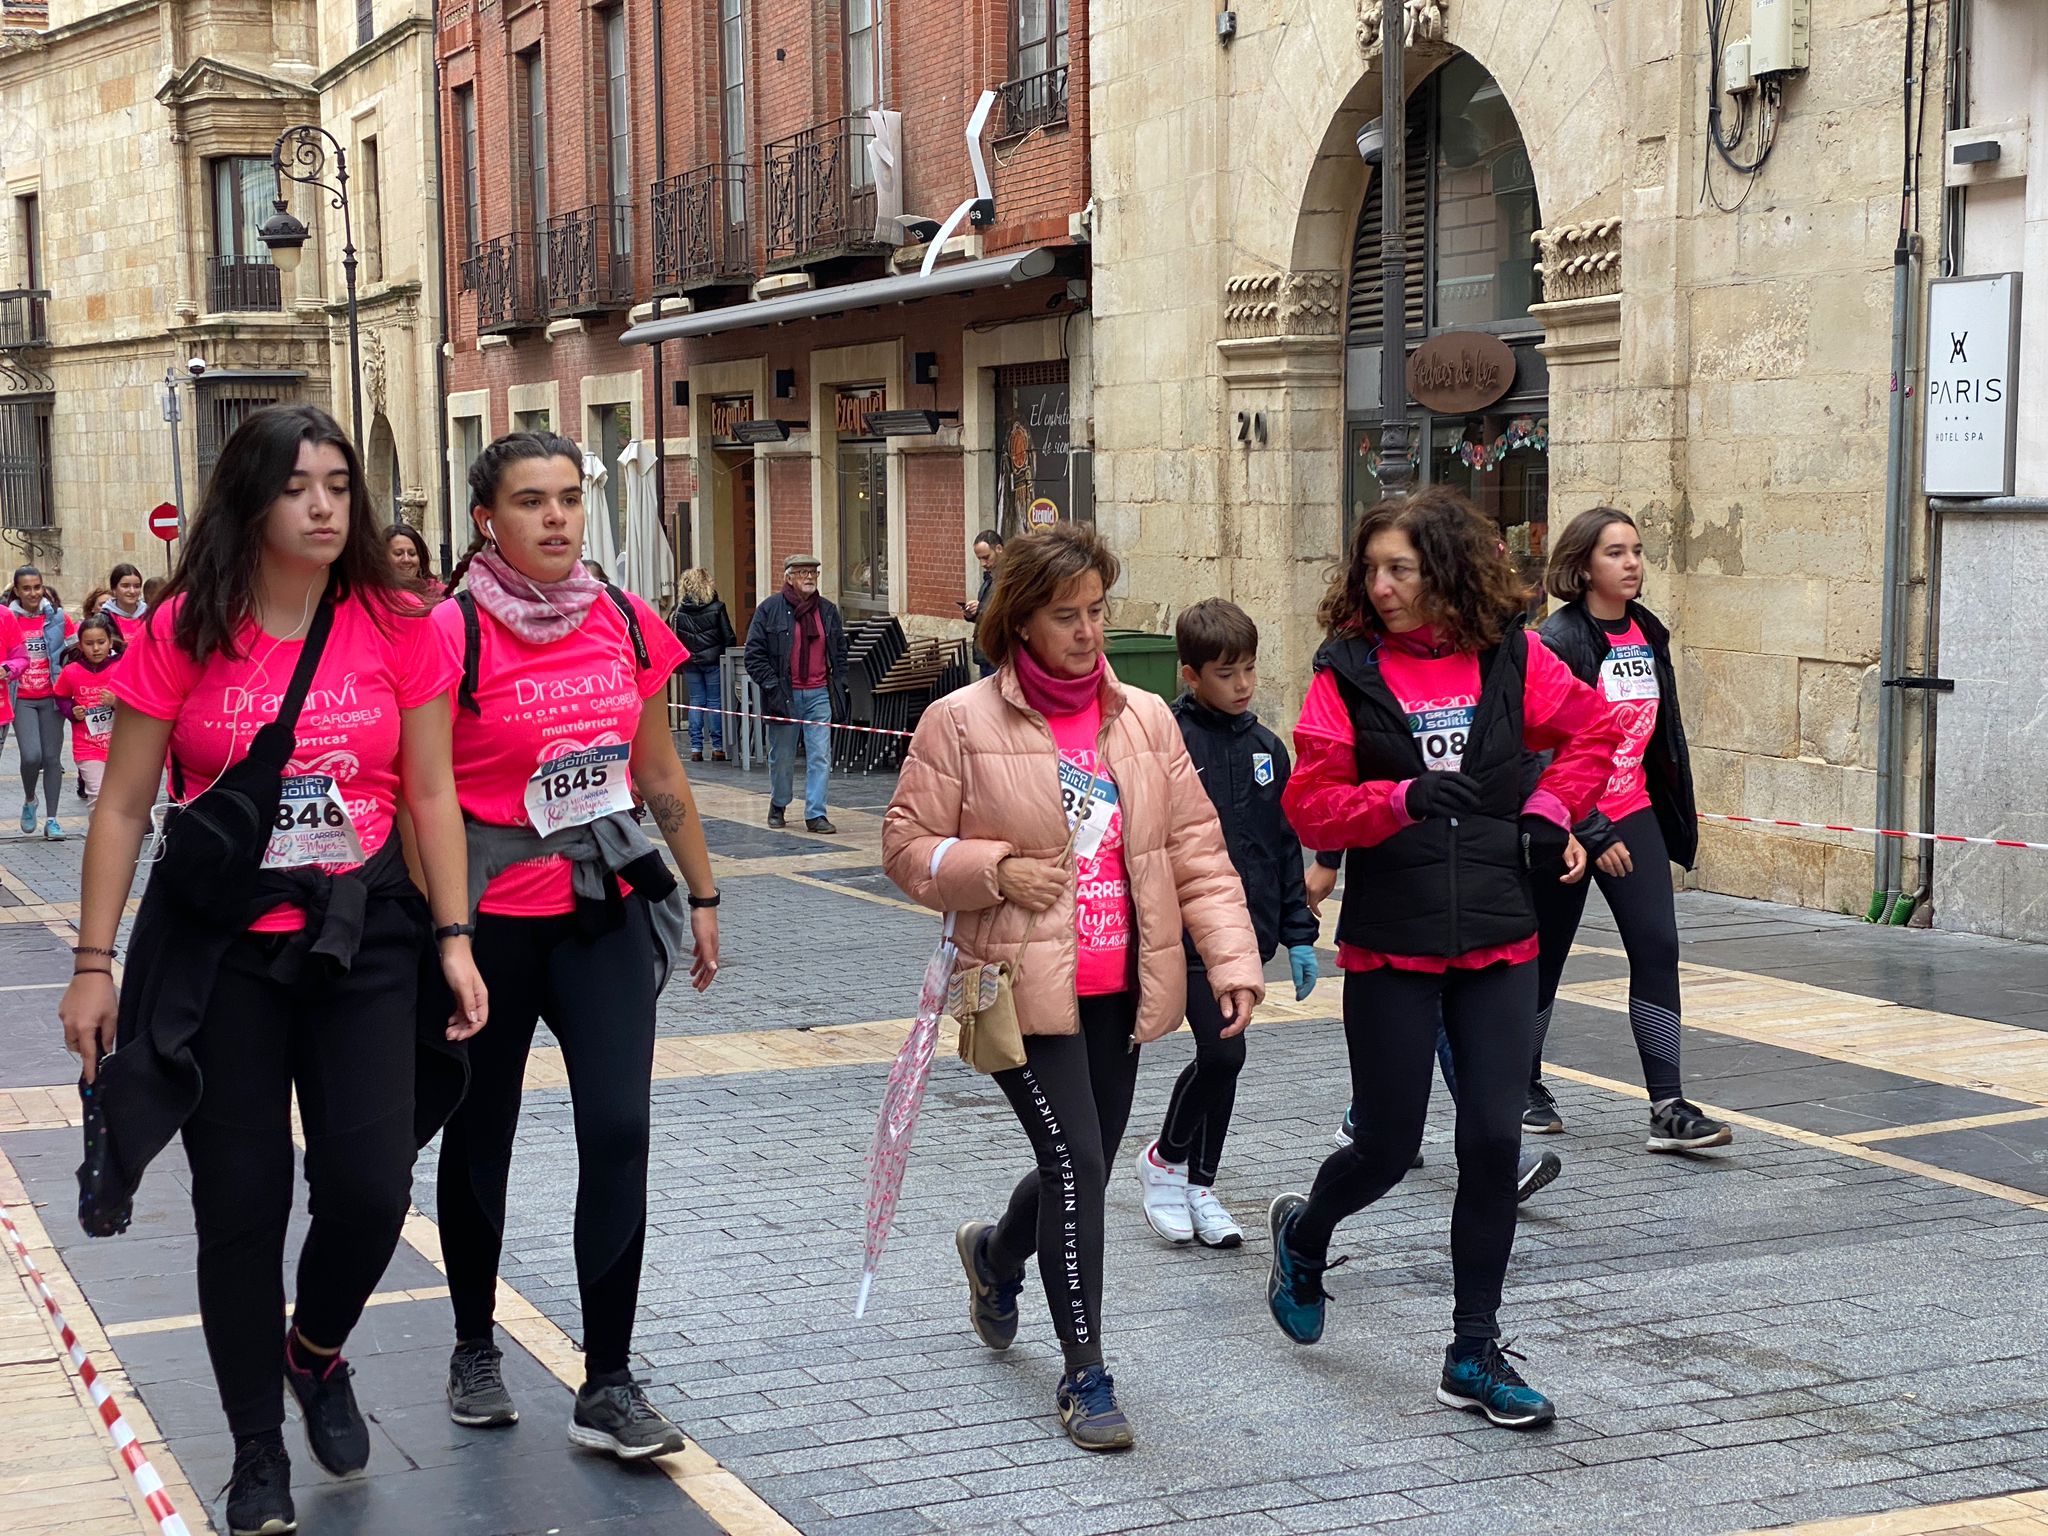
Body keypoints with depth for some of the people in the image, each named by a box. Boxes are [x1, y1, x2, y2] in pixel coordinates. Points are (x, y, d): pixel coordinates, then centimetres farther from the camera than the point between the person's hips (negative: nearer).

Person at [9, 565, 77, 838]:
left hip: (51, 696, 1)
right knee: (31, 756, -14)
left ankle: (51, 819, 12)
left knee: (52, 757, 3)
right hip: (22, 699, -1)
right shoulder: (8, 618, -2)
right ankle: (29, 801, 15)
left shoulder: (57, 616, 1)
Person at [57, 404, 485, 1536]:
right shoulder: (182, 633, -5)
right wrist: (95, 964, -4)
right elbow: (122, 807, -1)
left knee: (370, 1187, -6)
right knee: (240, 1203, 5)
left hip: (361, 934, 1)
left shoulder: (396, 628, -2)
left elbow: (431, 797, 3)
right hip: (216, 944, -1)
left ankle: (317, 1352, 28)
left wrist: (456, 942, -1)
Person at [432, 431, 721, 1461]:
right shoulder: (453, 634, -11)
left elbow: (659, 775, 14)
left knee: (619, 1132, -7)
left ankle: (608, 1387, 1)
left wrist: (702, 894, 17)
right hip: (491, 920, -3)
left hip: (606, 913, 3)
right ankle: (475, 1348, 33)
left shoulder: (625, 624, 3)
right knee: (480, 1138, 12)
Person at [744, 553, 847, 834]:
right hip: (785, 695, -2)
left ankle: (816, 814, -1)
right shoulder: (769, 610, -2)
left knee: (820, 756, -5)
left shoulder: (828, 610, 11)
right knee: (782, 757, 8)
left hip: (819, 694, 2)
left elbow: (840, 652, 19)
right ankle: (778, 806, 30)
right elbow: (754, 654, -3)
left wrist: (839, 686, 8)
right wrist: (771, 687, -10)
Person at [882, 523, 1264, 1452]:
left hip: (1119, 989, 5)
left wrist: (1232, 957, -5)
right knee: (1077, 1166, -12)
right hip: (1023, 987, -5)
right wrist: (994, 870, -18)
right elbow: (907, 846, -2)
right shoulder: (962, 722, -7)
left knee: (1086, 1170, 16)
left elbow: (1197, 847, 4)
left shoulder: (1145, 720, 4)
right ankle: (1085, 1374, 3)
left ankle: (996, 1253, 50)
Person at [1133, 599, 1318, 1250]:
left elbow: (1287, 847, 15)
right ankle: (1164, 1159, 11)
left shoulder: (1266, 748, 9)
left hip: (1247, 930, 6)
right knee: (1222, 1050, -12)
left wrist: (1298, 934, 12)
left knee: (1223, 1056, 10)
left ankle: (1199, 1184, 23)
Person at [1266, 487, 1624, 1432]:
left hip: (1498, 944, 2)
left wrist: (1548, 810, 0)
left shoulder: (1509, 656, 1)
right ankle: (1304, 1233, 39)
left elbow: (1593, 730, 14)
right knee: (1388, 1148, 4)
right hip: (1388, 947, -2)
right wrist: (1401, 800, -24)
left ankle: (1475, 1354, 14)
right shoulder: (1347, 671, -5)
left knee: (1494, 1141, 0)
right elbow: (1309, 804, -9)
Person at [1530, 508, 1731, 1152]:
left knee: (1657, 948, -6)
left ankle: (1669, 1109, -7)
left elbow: (1664, 733, 15)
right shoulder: (1560, 640, -14)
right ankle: (1525, 1088, 27)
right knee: (1544, 954, 8)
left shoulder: (1648, 634, 8)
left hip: (1633, 815, 6)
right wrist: (1593, 835, -20)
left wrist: (1677, 821, 14)